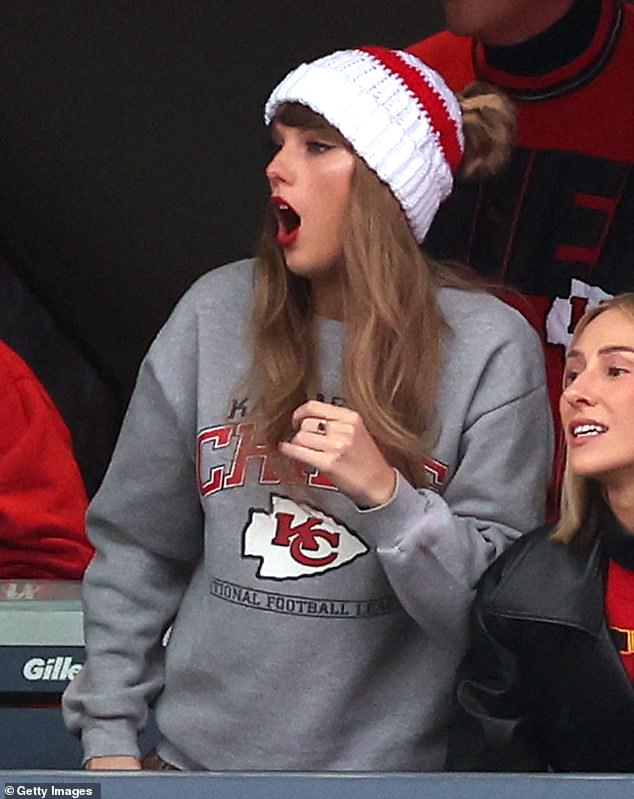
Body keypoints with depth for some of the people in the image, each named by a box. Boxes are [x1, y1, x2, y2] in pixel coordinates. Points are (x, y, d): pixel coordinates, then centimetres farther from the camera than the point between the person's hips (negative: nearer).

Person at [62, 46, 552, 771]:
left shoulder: (491, 347, -9)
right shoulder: (217, 313, -3)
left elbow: (498, 608, -11)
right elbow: (135, 548, 3)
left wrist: (386, 492, -24)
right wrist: (109, 732, 0)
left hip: (395, 759, -2)